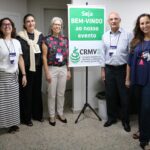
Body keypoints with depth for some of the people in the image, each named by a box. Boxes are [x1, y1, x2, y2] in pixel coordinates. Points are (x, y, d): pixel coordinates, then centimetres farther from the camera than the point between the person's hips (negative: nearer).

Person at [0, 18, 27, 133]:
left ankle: (12, 123, 20)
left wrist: (24, 74, 7)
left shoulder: (17, 42, 9)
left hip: (14, 76, 4)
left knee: (13, 101, 8)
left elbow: (20, 59, 11)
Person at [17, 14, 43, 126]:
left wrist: (42, 64, 3)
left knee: (37, 91, 13)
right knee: (26, 93, 3)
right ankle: (26, 118, 16)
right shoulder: (20, 37, -4)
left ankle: (37, 114, 28)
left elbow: (44, 52, 12)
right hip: (26, 69, -4)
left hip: (37, 68, 4)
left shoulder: (40, 35, 8)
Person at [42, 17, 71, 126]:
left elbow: (67, 56, 10)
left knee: (61, 93, 12)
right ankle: (52, 116, 19)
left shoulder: (65, 40, 6)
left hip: (63, 69, 4)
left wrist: (68, 70, 8)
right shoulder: (47, 40, -5)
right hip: (52, 69, -3)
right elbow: (44, 57, -7)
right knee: (52, 94, 5)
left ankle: (60, 113, 27)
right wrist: (47, 72, -11)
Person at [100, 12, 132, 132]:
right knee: (110, 95, 11)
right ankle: (112, 118, 28)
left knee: (124, 96, 4)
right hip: (109, 69, 3)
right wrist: (103, 69, 7)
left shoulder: (127, 35, -5)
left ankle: (126, 120, 21)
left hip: (122, 69, -3)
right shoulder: (105, 36, 6)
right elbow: (103, 53, 9)